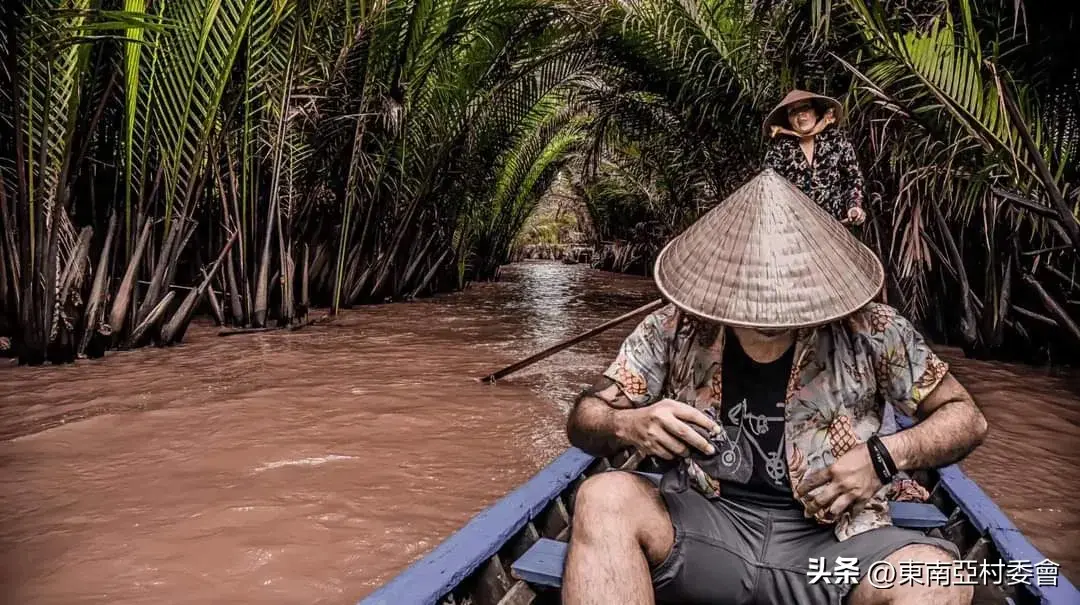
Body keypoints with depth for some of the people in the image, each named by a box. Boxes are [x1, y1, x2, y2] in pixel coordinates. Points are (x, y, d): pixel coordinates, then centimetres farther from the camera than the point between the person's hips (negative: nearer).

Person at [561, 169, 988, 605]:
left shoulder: (869, 331, -4)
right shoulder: (674, 328, -3)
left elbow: (965, 417, 8)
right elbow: (584, 418, 2)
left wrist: (883, 456, -11)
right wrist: (626, 425, -22)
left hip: (834, 541, 0)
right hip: (703, 524, 0)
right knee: (603, 499, -28)